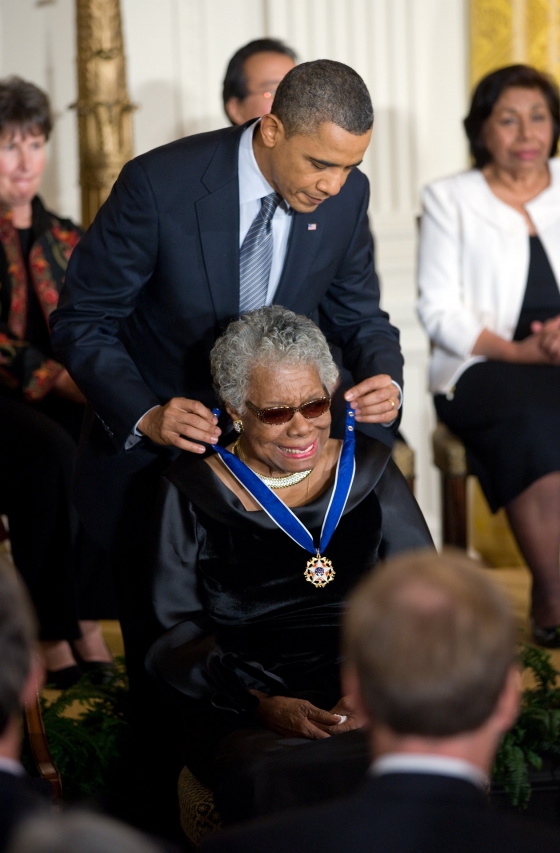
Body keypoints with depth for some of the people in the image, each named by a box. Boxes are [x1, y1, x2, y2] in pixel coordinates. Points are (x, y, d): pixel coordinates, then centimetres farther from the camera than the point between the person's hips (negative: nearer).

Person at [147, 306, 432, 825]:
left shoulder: (369, 472, 15)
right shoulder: (194, 492, 8)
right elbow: (175, 631, 4)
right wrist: (261, 703, -12)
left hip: (370, 702, 2)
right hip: (244, 717, -2)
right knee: (273, 781, -38)